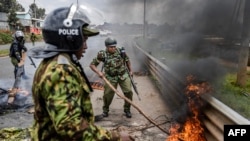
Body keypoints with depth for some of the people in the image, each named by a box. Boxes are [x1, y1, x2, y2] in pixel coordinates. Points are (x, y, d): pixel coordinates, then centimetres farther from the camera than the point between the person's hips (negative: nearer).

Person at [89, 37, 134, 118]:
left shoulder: (121, 51, -8)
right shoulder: (102, 55, -12)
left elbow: (127, 60, 11)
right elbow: (92, 65, -7)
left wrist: (130, 70, 14)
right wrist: (99, 72, -21)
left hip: (123, 76, 1)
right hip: (111, 77, -1)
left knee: (128, 92, -5)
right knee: (108, 94, 4)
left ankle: (127, 109, 18)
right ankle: (105, 110, 31)